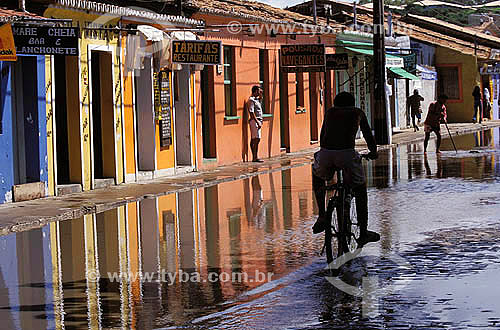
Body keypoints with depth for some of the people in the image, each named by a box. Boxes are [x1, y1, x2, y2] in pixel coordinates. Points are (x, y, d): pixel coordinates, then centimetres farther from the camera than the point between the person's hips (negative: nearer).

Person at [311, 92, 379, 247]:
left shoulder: (330, 112, 26)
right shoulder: (358, 113, 23)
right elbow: (368, 134, 31)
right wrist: (373, 152, 49)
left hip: (325, 153, 2)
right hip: (347, 154, -2)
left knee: (317, 176, 35)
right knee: (360, 190, 18)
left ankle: (321, 216, 24)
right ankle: (363, 233, 16)